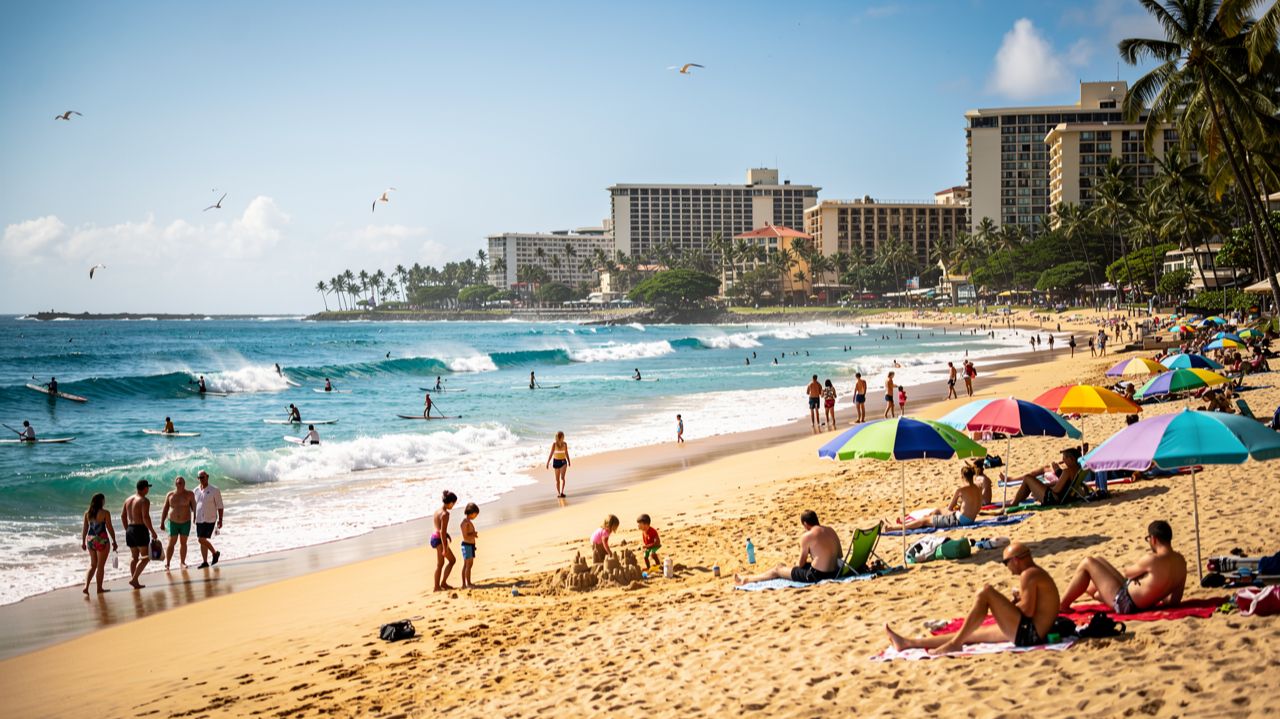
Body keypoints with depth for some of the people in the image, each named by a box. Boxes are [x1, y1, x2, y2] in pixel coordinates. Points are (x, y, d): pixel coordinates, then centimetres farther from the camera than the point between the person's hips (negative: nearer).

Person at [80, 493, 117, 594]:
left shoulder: (87, 513, 4)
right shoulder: (105, 513, -10)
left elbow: (85, 529, 8)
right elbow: (110, 528, -8)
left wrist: (83, 542, 17)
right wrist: (114, 541, -1)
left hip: (90, 539, 5)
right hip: (102, 540, -5)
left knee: (93, 565, 16)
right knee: (100, 566, 6)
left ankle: (86, 586, 2)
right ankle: (99, 588, 13)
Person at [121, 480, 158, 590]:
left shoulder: (129, 499, 12)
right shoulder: (144, 501, -12)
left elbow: (123, 516, 15)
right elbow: (145, 517, -21)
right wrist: (152, 531, -14)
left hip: (130, 530, 8)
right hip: (140, 529, -8)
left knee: (134, 557, 14)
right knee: (145, 557, -1)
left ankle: (135, 582, 12)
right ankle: (134, 579, -12)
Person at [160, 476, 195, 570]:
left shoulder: (189, 494, -4)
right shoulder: (170, 495, -1)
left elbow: (194, 506, 0)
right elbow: (165, 509, 3)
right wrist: (162, 523, 2)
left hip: (186, 522, 0)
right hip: (173, 522, 0)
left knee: (183, 543, 8)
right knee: (171, 543, -3)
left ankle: (182, 562, 20)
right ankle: (167, 564, 2)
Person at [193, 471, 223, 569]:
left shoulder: (214, 490, -8)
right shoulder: (196, 491, 6)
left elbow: (220, 506, -6)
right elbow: (194, 505, 17)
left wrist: (220, 519, -11)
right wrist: (194, 518, 16)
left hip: (210, 520, -5)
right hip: (199, 520, 5)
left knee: (202, 540, -12)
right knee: (201, 540, 6)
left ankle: (215, 553, 10)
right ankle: (205, 562, 14)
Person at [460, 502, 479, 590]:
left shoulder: (469, 522, 14)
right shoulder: (465, 522, -17)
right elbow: (465, 536, -22)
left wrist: (474, 534, 2)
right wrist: (474, 534, -10)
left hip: (470, 545, 10)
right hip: (467, 545, -10)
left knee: (466, 565, 12)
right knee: (468, 564, -7)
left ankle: (464, 584, 17)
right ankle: (468, 584, -4)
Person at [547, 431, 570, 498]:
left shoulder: (565, 444, 0)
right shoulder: (554, 444, -6)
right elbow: (551, 453, -3)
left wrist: (569, 461, 20)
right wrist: (548, 462, -6)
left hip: (563, 461, 1)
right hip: (556, 461, -1)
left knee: (562, 477, -16)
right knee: (557, 479, 6)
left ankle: (562, 492, -20)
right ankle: (558, 493, 15)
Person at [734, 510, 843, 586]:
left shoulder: (806, 536, -12)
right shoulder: (831, 531, 7)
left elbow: (801, 563, -5)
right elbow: (840, 556, 15)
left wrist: (797, 563, 19)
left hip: (816, 575, -8)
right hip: (834, 572, 8)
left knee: (778, 569, 13)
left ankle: (746, 580, 25)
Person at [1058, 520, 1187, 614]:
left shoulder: (1152, 560, -27)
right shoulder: (1181, 561, -5)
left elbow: (1127, 572, -6)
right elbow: (1175, 600, 2)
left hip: (1124, 603, -9)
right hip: (1144, 605, 9)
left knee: (1087, 564, 2)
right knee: (1098, 560, 22)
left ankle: (1062, 606, 10)